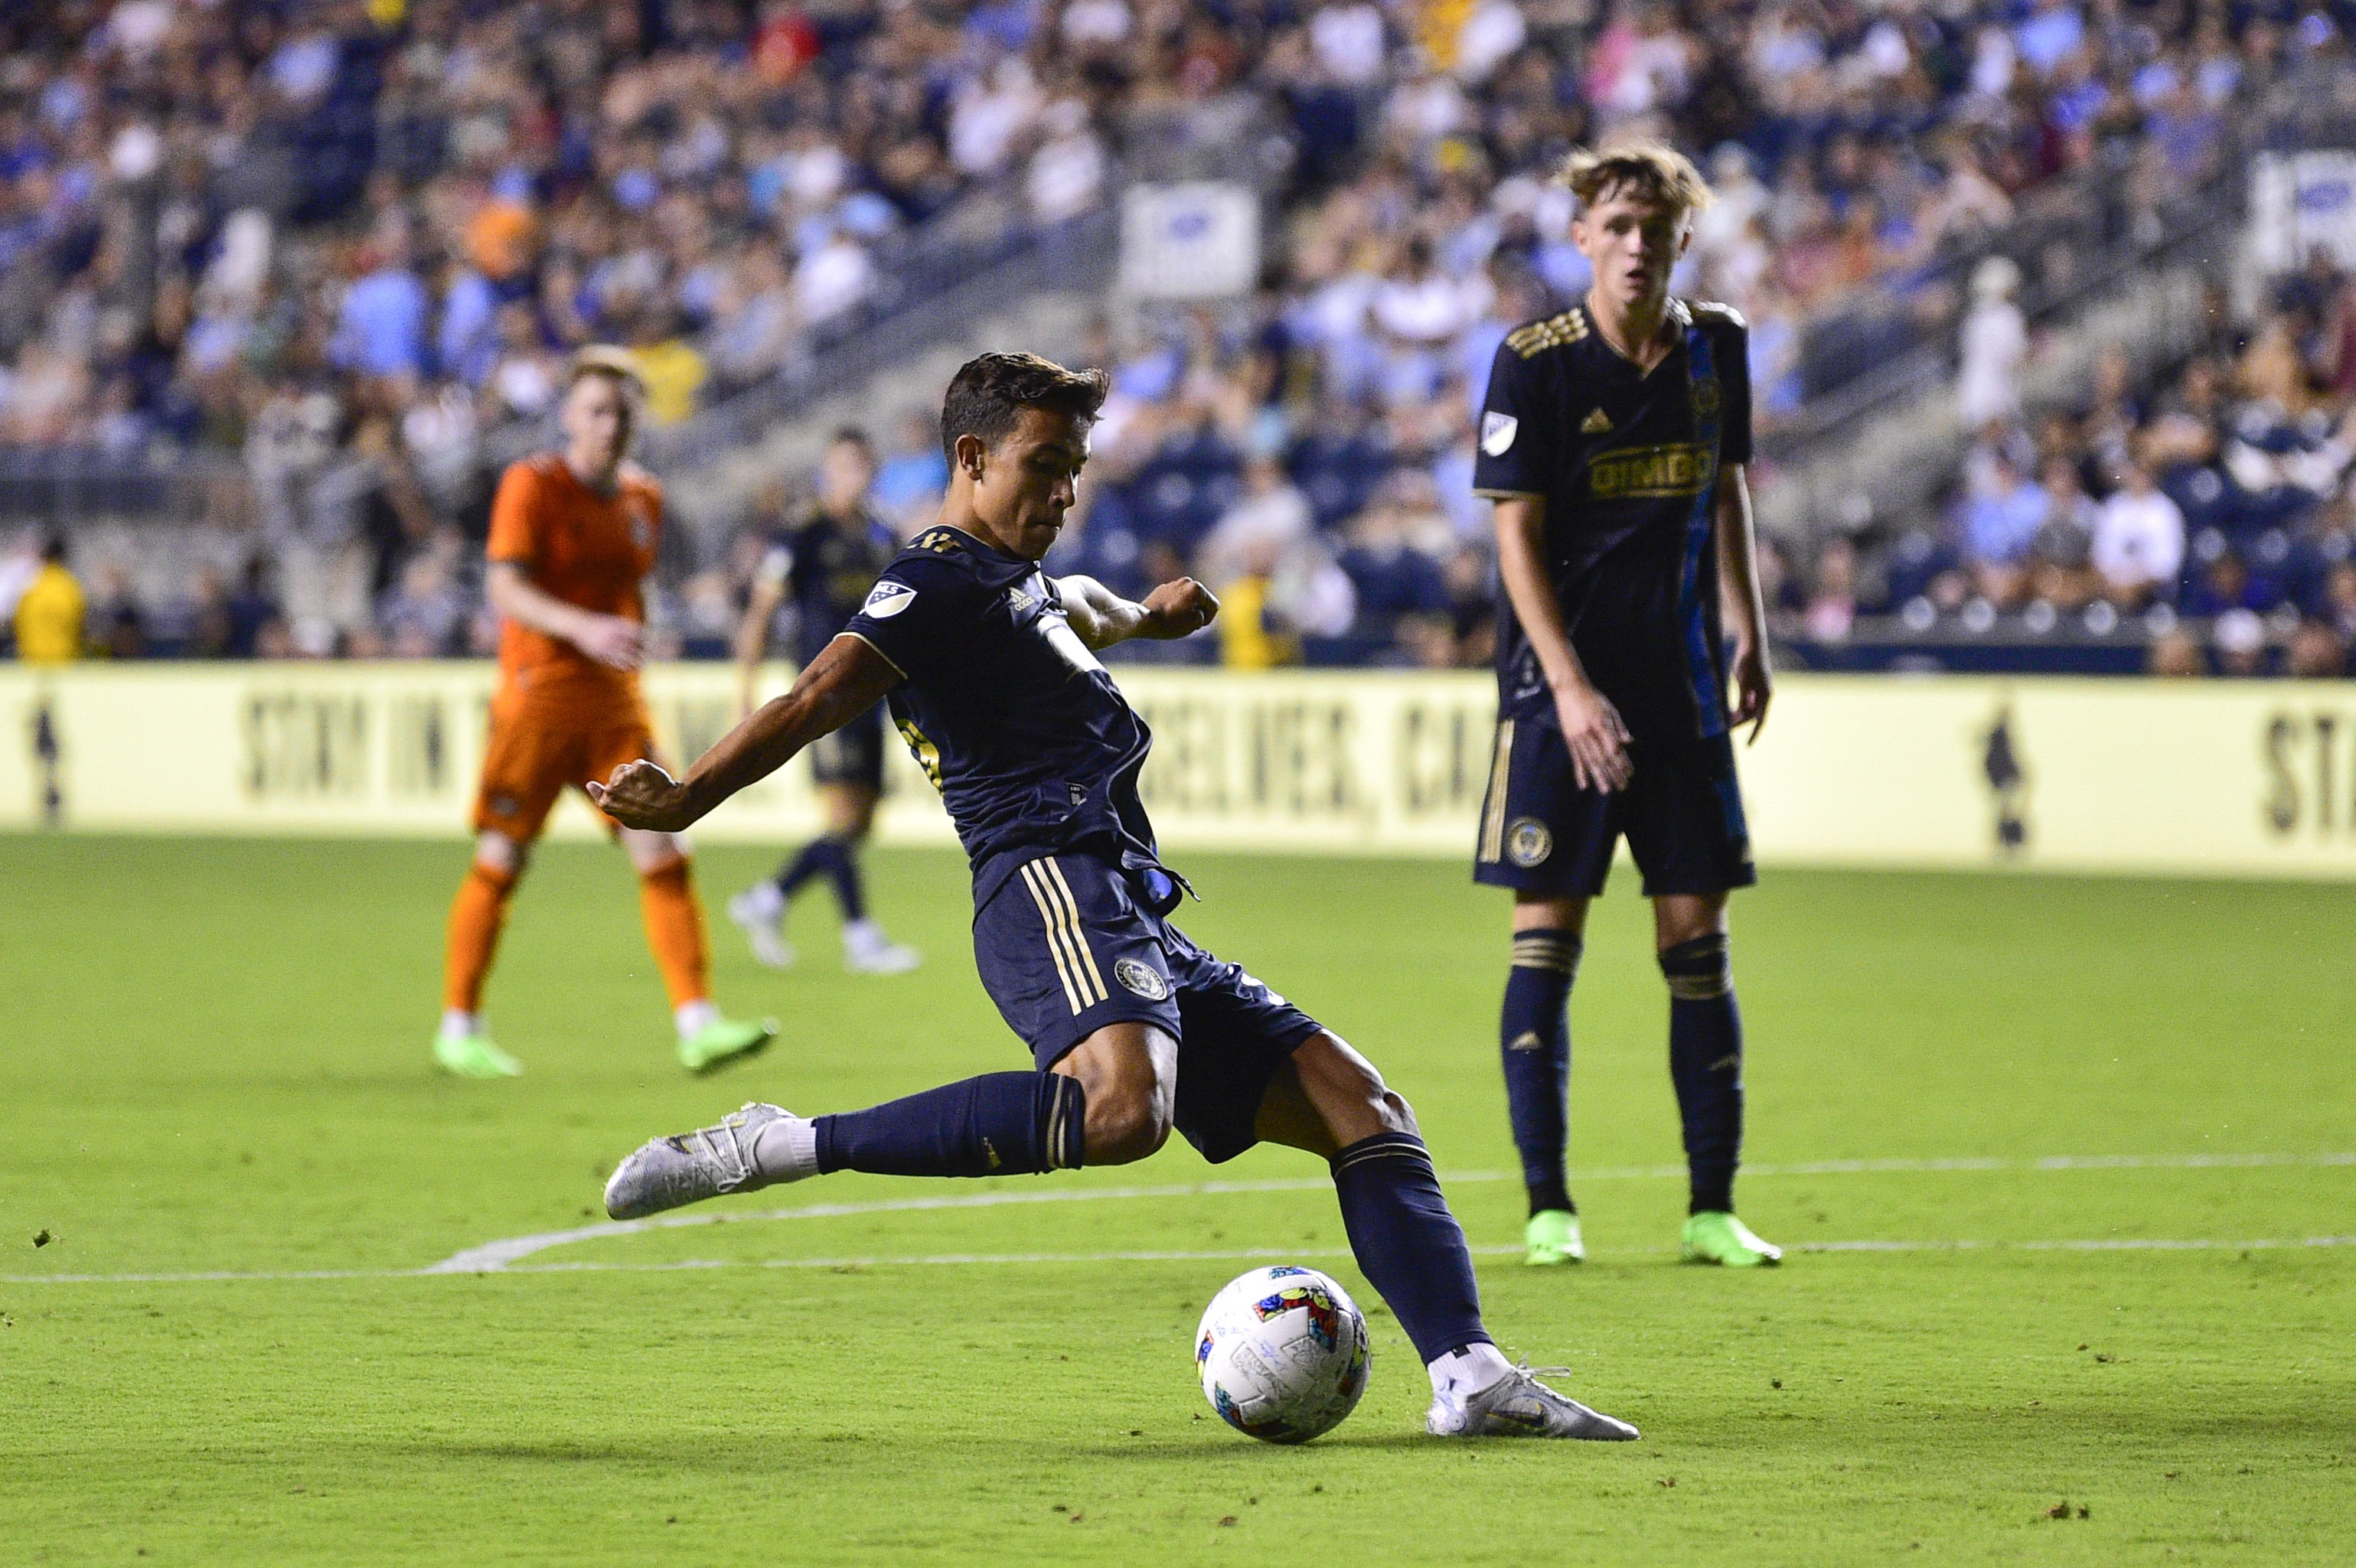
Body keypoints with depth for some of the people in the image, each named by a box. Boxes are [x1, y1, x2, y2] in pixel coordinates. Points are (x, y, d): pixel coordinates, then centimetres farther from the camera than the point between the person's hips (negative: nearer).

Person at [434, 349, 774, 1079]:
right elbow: (505, 587, -18)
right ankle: (459, 1027, 12)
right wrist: (582, 628, -32)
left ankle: (697, 1024, -11)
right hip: (539, 689, -5)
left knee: (664, 855, -7)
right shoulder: (532, 486, -6)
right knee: (500, 860, 0)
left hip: (615, 700, 5)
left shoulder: (643, 497, 13)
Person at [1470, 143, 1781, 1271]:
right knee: (1546, 933, -4)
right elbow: (1517, 535, -9)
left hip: (1681, 686, 4)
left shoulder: (1714, 348, 6)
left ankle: (1712, 1208, 7)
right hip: (1560, 686, -4)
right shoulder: (1535, 364, -8)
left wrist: (1748, 631, 14)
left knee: (1697, 935, 3)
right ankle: (1548, 1206, 1)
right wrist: (1570, 687, -16)